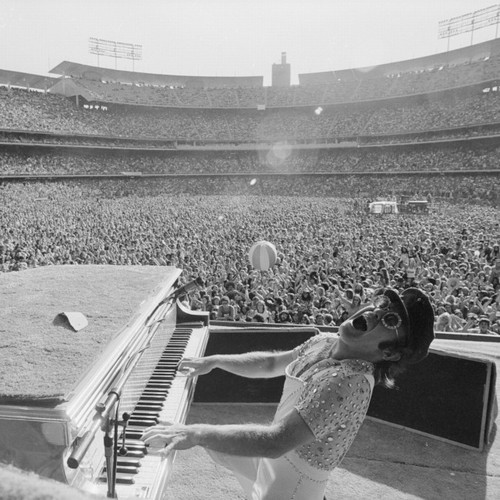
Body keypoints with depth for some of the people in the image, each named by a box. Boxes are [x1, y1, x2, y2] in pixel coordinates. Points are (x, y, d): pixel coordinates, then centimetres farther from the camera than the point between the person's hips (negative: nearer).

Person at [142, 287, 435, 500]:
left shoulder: (351, 383, -32)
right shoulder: (324, 343, -8)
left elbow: (276, 442, -38)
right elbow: (270, 364, 7)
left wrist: (196, 434, -37)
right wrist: (213, 361, 2)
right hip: (276, 456, 7)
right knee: (211, 439, 22)